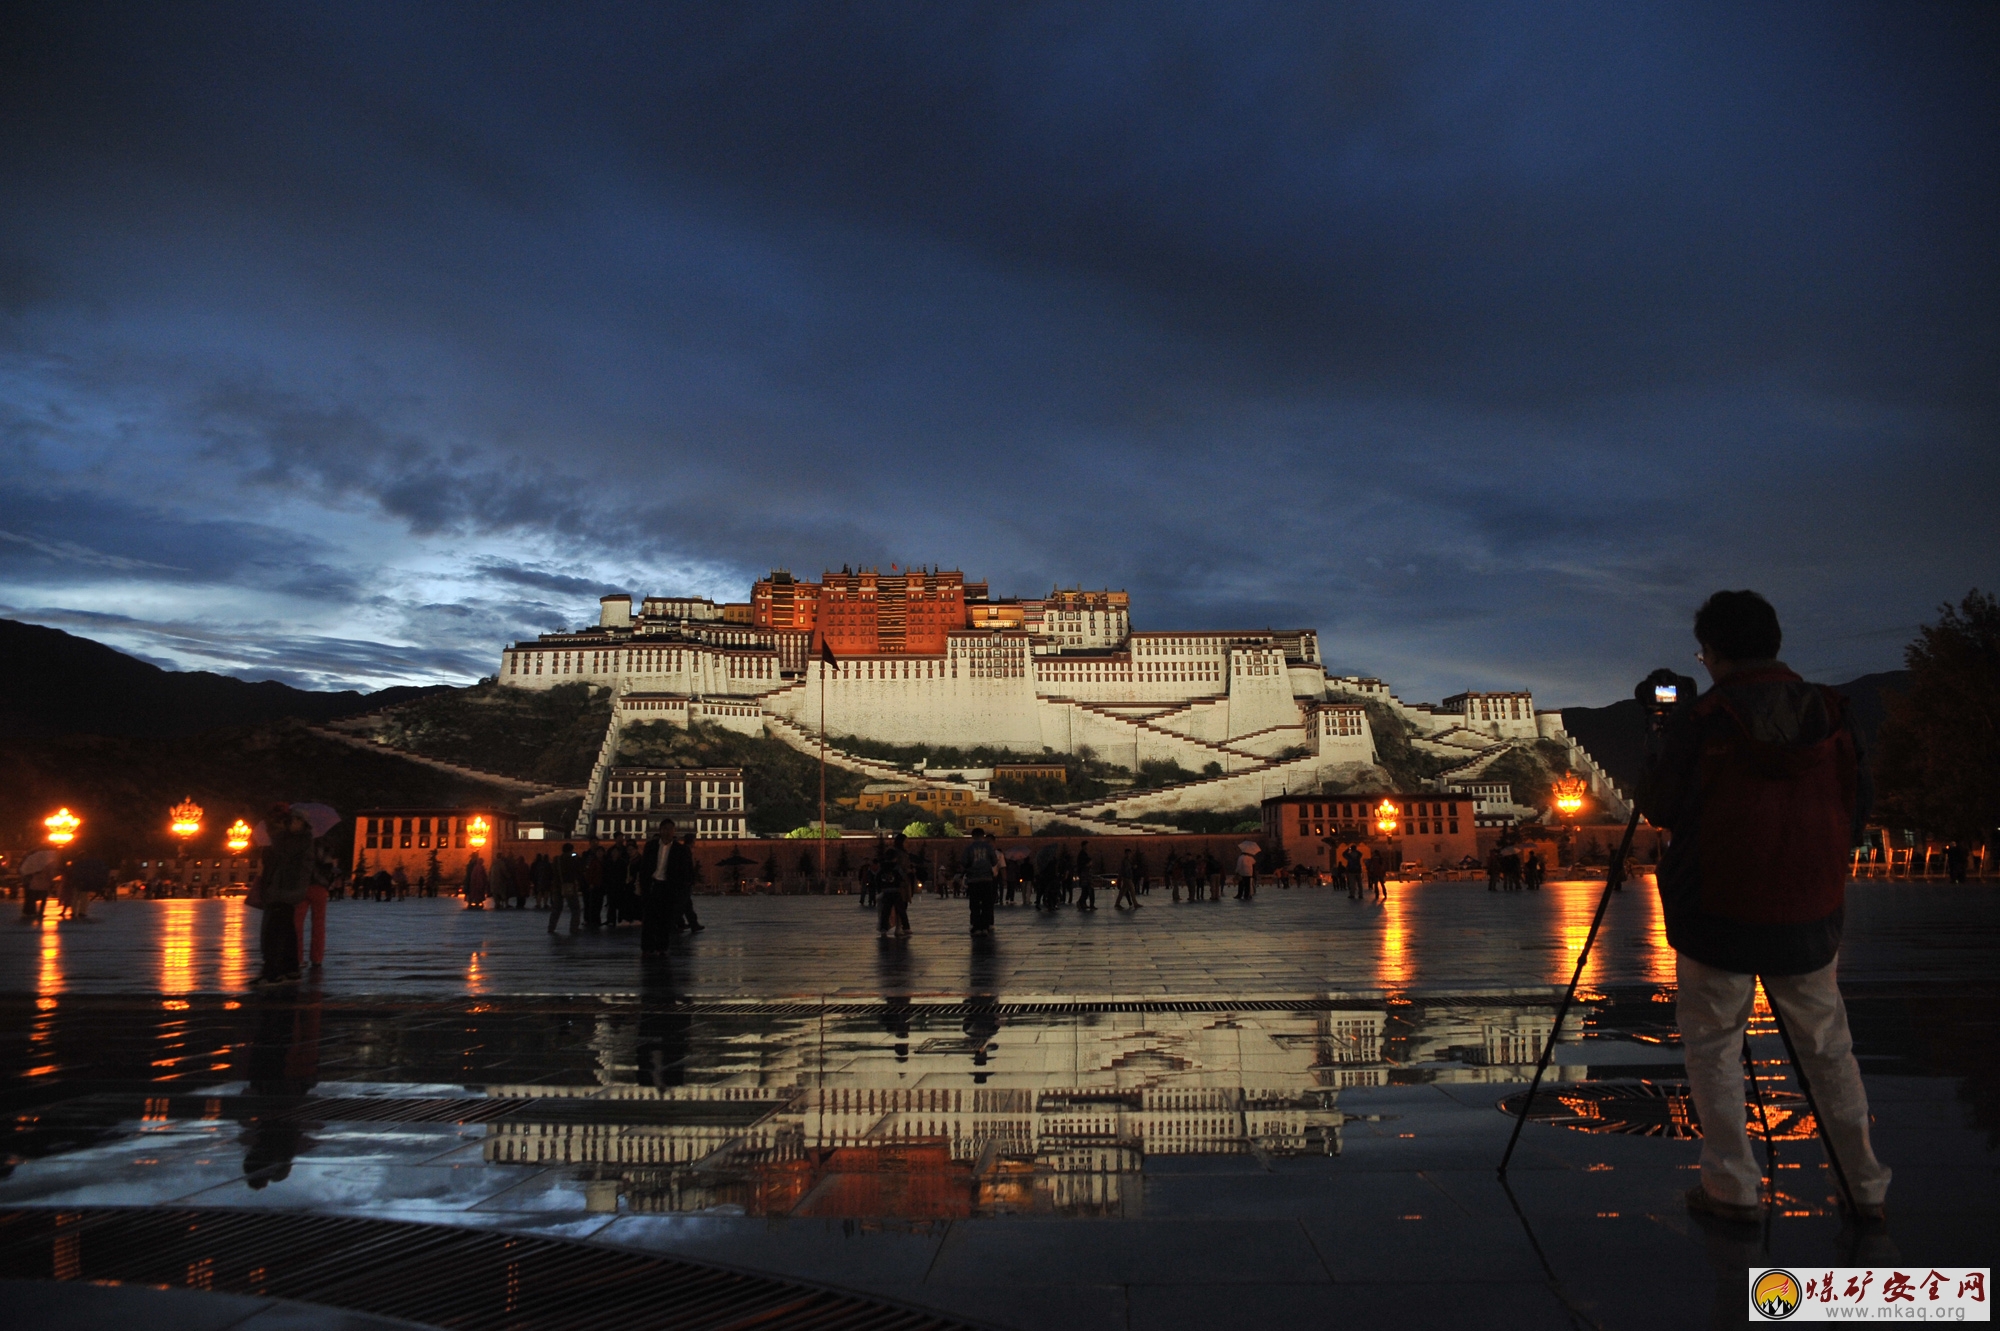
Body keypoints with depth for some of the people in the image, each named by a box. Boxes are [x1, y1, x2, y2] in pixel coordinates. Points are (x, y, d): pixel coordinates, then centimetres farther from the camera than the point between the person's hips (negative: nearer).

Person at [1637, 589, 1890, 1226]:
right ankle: (1867, 1188, 23)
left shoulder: (1696, 720, -13)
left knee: (1713, 1046, 8)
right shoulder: (1832, 713, 0)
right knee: (1828, 1048, 17)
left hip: (1719, 917, -4)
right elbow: (1857, 810, 8)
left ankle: (1732, 1187, 9)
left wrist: (1662, 736, 9)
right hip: (1811, 916, 4)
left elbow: (1658, 808, -5)